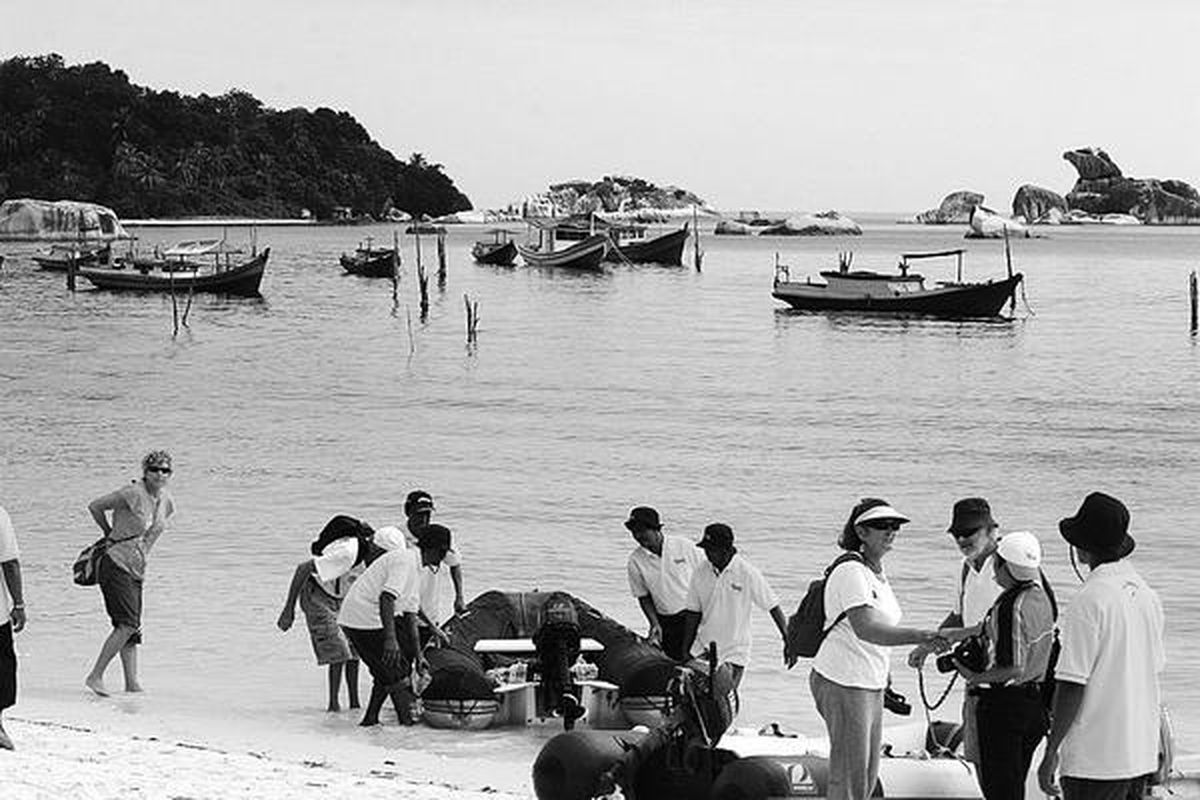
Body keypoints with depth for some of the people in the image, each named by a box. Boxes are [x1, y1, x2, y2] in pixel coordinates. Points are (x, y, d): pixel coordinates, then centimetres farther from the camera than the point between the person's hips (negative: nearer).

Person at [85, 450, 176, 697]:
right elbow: (95, 506, -6)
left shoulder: (167, 502, 7)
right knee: (128, 624, -16)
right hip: (115, 565, -7)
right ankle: (95, 676, -12)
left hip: (136, 570, 7)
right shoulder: (133, 494, -15)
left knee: (132, 628, 6)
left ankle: (132, 684, 8)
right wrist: (111, 535, 8)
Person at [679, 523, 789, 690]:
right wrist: (685, 651, 7)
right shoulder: (700, 574, -1)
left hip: (734, 653, -3)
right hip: (703, 651, 3)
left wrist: (787, 639, -12)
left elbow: (773, 607, -6)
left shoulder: (748, 574, -11)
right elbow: (693, 613, 7)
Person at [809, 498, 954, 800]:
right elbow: (865, 629, -32)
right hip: (842, 684, -10)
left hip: (871, 685, 10)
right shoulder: (851, 573, -17)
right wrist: (920, 636, -42)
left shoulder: (878, 574, 14)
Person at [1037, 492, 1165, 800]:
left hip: (1095, 759, -8)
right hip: (1141, 753, 8)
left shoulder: (1088, 604, -16)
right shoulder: (1147, 596, 9)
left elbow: (1072, 687, -17)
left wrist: (1051, 755, -12)